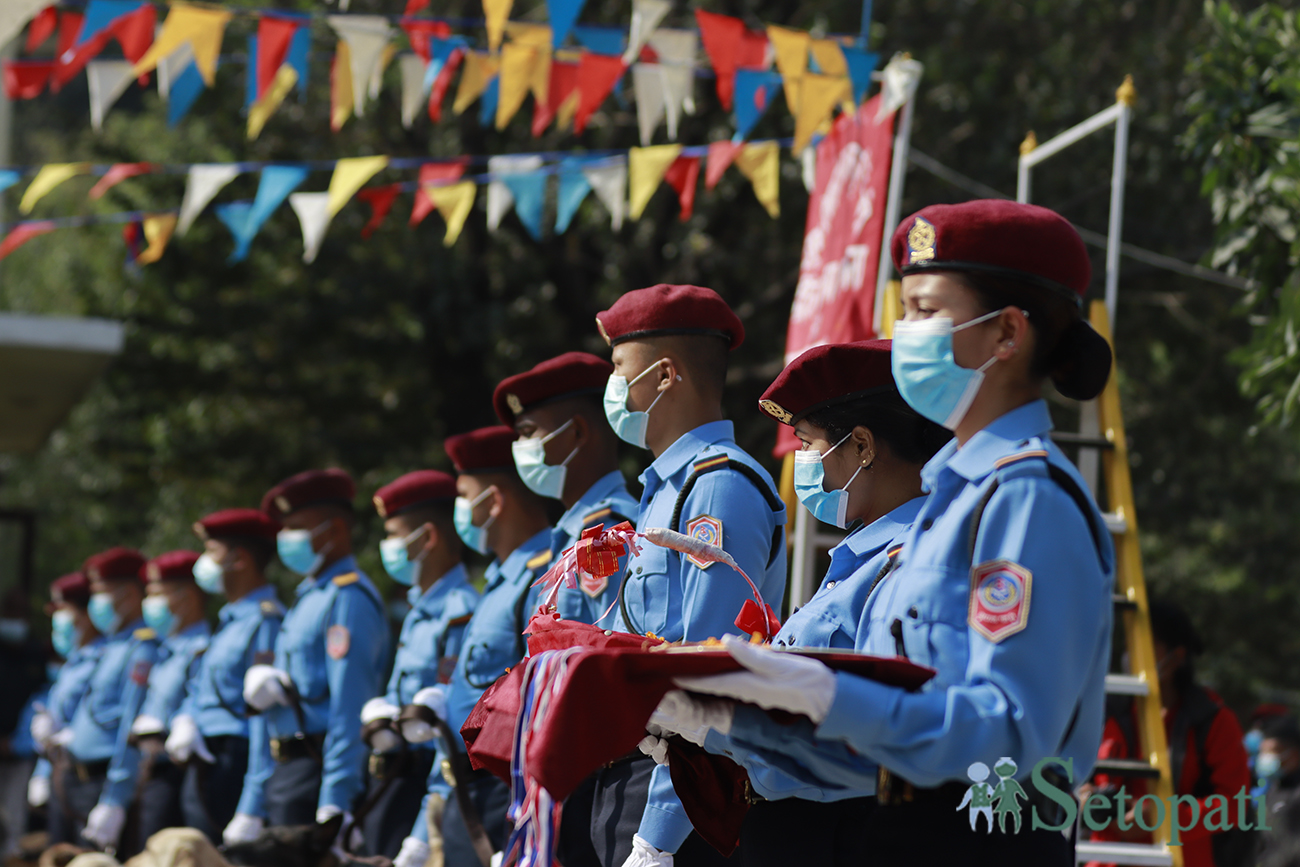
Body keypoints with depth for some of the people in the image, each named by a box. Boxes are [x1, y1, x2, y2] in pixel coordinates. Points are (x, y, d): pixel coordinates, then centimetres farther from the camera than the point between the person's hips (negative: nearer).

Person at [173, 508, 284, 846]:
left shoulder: (264, 623, -14)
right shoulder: (229, 621, 17)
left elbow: (266, 720, -19)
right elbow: (199, 688, 27)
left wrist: (251, 811, -24)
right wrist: (184, 722, 2)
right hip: (202, 776, 10)